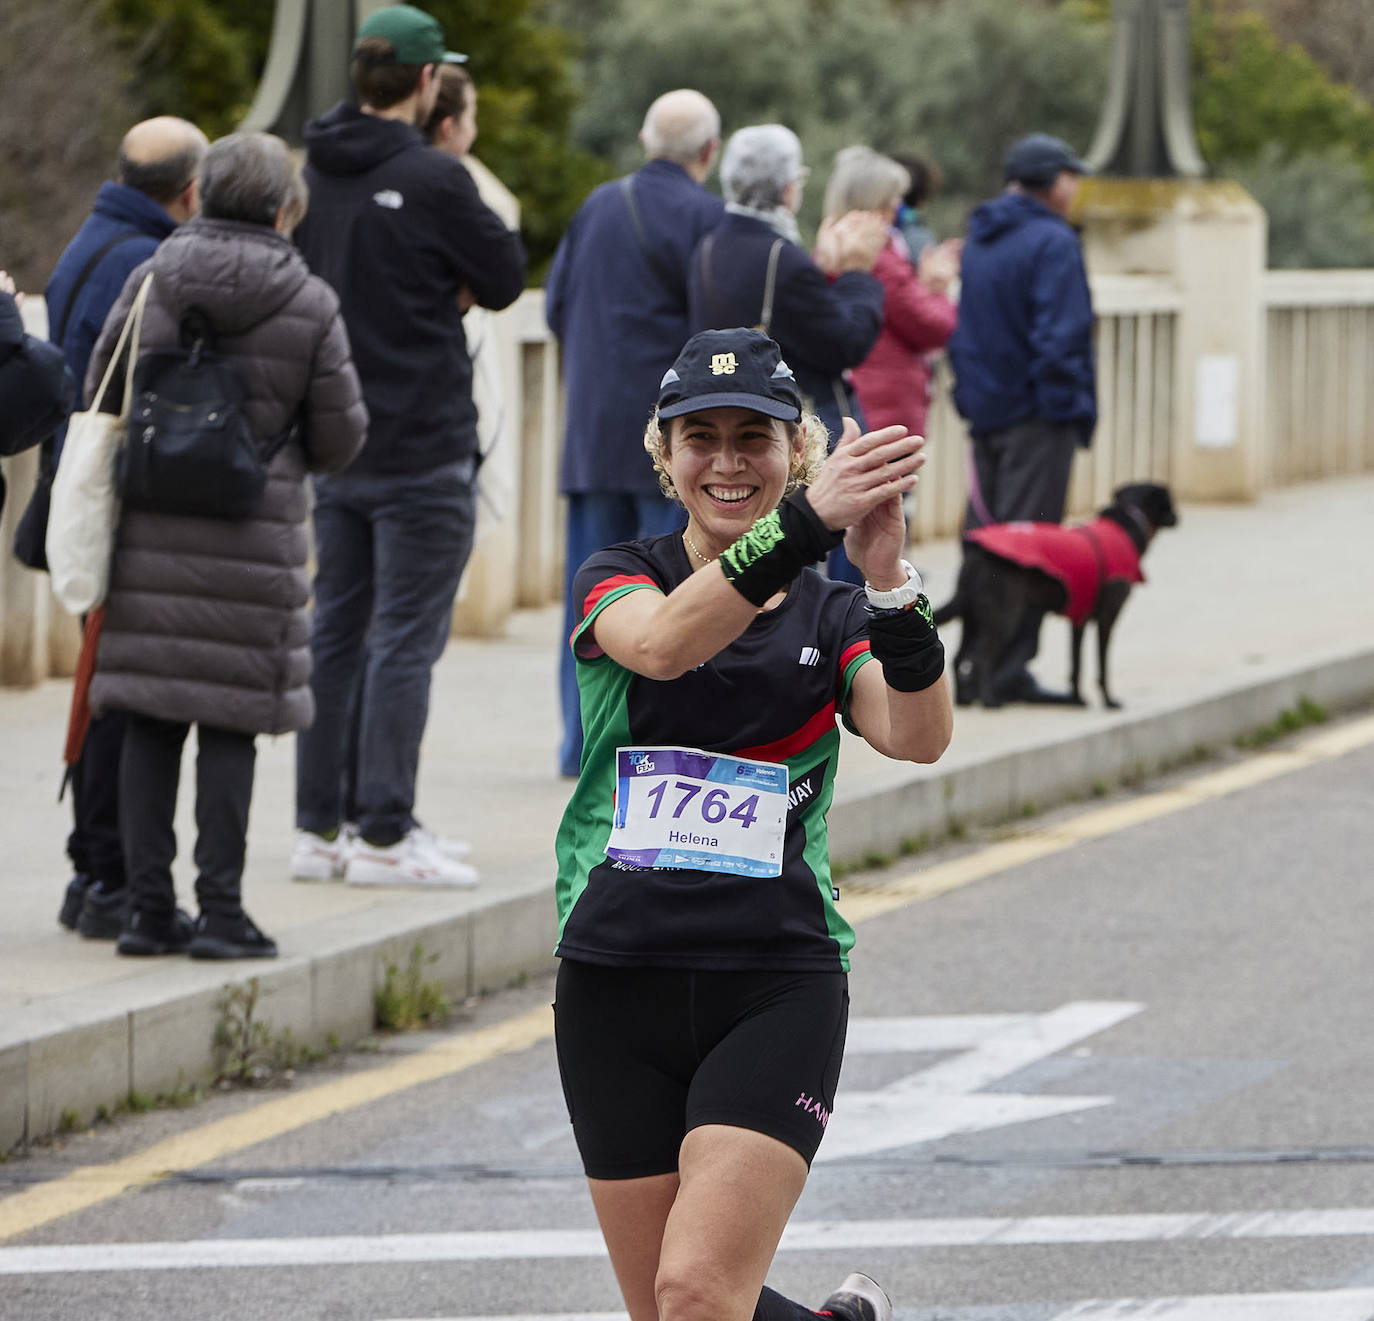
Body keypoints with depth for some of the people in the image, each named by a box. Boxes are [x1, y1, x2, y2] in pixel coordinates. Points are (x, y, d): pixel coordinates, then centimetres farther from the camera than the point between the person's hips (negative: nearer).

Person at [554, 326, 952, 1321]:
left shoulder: (831, 615, 7)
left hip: (778, 986, -1)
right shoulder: (620, 579, 3)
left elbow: (918, 736, -13)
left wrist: (890, 586, -31)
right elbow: (661, 643, -22)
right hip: (617, 983, 1)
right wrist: (805, 524, -37)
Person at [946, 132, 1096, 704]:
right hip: (1035, 417, -8)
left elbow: (961, 331, 19)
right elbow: (1060, 335, -19)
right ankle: (1009, 669, -9)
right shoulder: (1051, 243, -13)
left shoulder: (979, 242, 15)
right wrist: (1075, 408, -14)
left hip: (986, 414, 8)